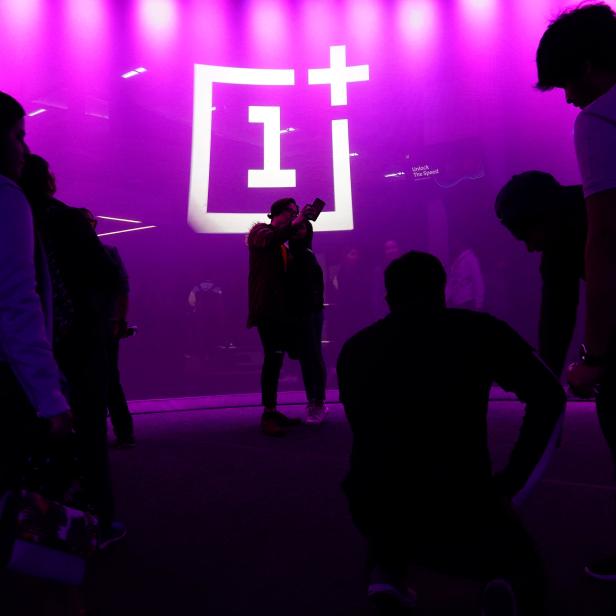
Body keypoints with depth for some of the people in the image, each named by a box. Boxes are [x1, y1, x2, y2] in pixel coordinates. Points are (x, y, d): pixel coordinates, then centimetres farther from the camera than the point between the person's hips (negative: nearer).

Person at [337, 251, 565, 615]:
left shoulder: (355, 348, 9)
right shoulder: (479, 328, 2)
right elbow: (549, 398, 2)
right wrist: (510, 486, 7)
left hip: (373, 512, 3)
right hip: (461, 514, -2)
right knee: (522, 564, 30)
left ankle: (387, 572, 13)